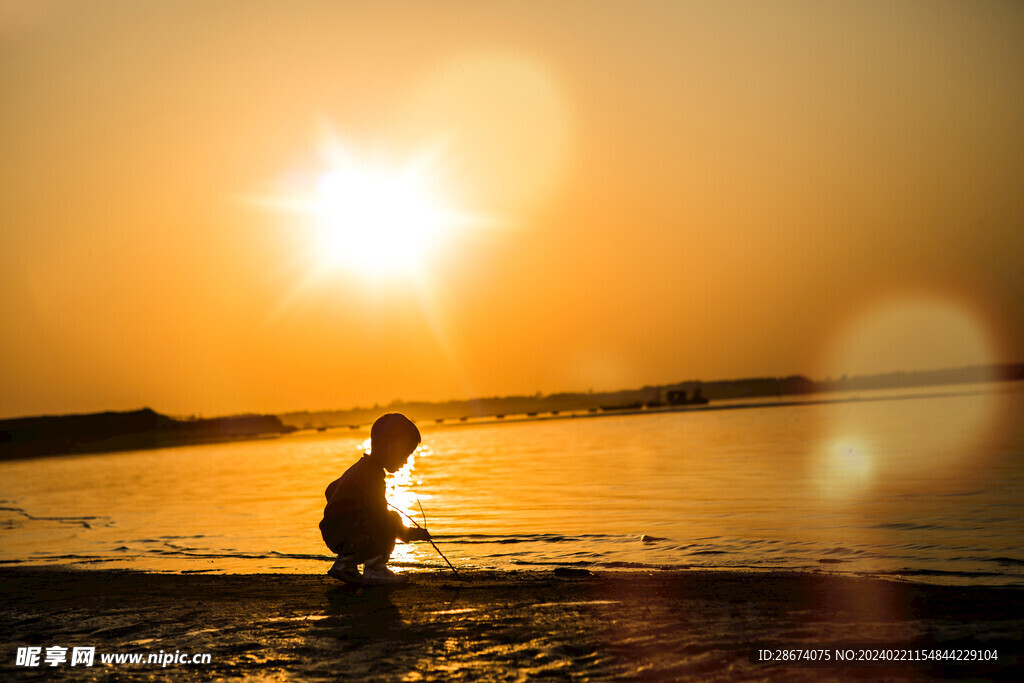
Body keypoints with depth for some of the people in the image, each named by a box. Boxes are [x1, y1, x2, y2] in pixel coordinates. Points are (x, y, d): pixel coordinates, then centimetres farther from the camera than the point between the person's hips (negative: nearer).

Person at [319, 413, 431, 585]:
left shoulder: (361, 467, 15)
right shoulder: (371, 474, -17)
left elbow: (331, 490, 28)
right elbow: (380, 517, -21)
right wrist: (409, 533, -11)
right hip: (341, 535, -10)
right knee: (392, 519, -17)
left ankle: (346, 563, 16)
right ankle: (374, 568, -10)